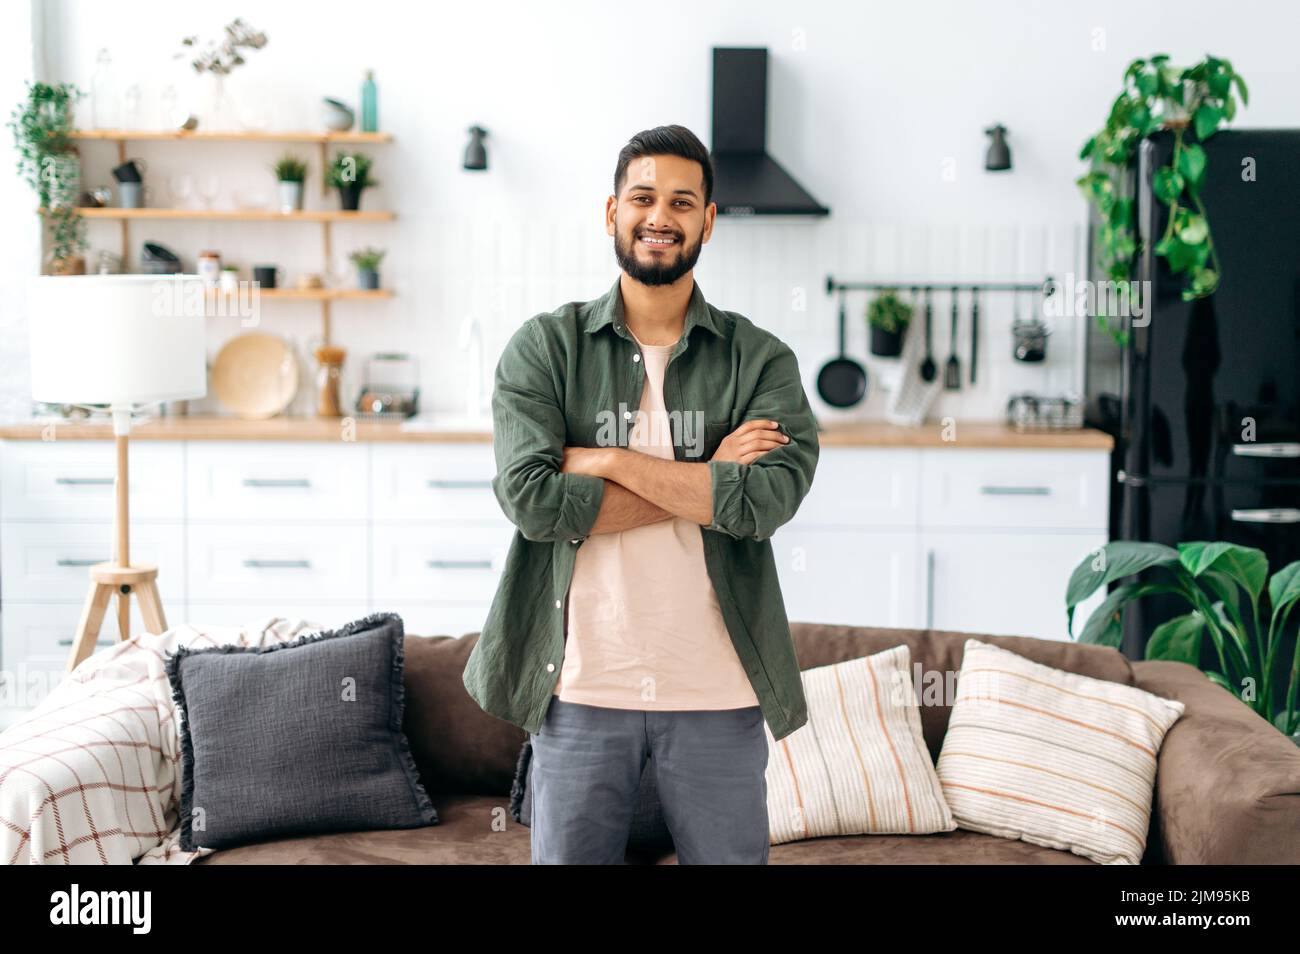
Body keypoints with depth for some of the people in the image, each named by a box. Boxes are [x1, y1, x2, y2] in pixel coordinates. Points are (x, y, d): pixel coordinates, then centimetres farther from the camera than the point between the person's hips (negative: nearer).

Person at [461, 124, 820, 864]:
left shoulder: (761, 359, 1)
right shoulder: (544, 347, 0)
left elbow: (769, 498, -16)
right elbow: (531, 497, -14)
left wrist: (606, 461, -15)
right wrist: (704, 482, -13)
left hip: (717, 693, 1)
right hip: (581, 687, 0)